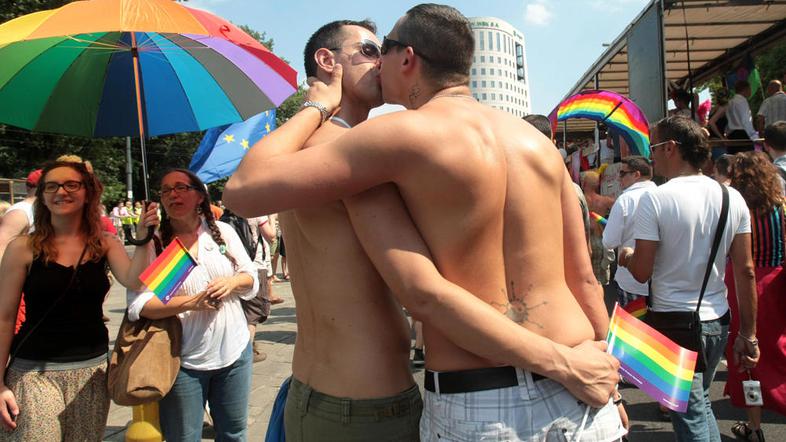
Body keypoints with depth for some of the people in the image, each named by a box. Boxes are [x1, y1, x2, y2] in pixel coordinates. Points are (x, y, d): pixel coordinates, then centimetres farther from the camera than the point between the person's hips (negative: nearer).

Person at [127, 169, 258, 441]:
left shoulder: (223, 231, 4)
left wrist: (231, 282, -13)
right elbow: (138, 305, -14)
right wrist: (191, 302, -25)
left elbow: (252, 280, 9)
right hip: (183, 360, -2)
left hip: (233, 351, 3)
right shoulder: (153, 243, -6)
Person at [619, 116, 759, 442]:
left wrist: (627, 256, 8)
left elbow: (641, 272, -15)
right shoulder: (733, 198, 0)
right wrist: (748, 334, 8)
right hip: (718, 320, 5)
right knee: (701, 401, 24)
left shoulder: (654, 200, -15)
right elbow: (745, 270, 1)